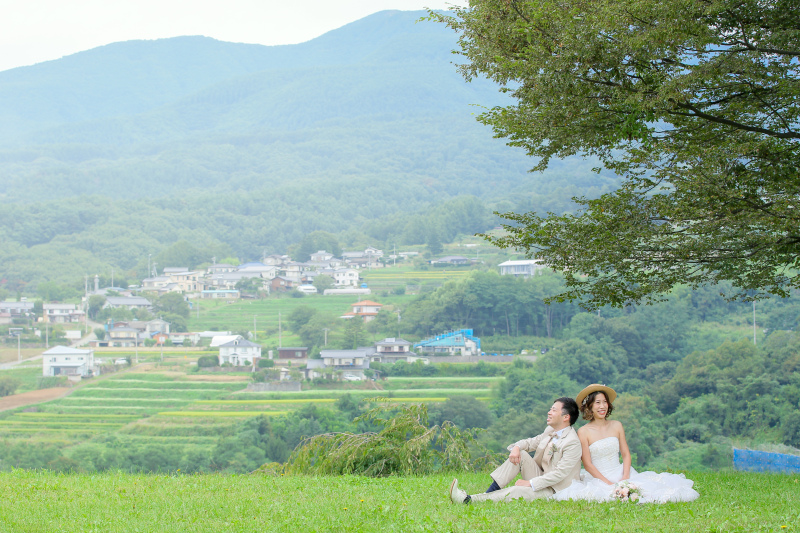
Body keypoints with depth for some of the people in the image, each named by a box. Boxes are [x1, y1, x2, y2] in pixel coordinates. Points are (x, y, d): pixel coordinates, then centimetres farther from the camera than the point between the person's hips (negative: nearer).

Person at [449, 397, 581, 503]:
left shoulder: (573, 443, -21)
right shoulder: (550, 431, 8)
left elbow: (560, 474, -26)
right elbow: (531, 442, 16)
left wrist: (530, 483, -26)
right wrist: (516, 447, -10)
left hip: (553, 490, -8)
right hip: (541, 478, 8)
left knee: (516, 491, -30)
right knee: (520, 454, -11)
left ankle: (469, 500, -35)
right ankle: (490, 493, -18)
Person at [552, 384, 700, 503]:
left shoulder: (617, 426, 8)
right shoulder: (583, 432, -5)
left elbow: (626, 454, 7)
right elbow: (587, 464, -8)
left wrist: (625, 478, -11)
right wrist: (609, 483, -17)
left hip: (621, 476, 3)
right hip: (597, 479, -3)